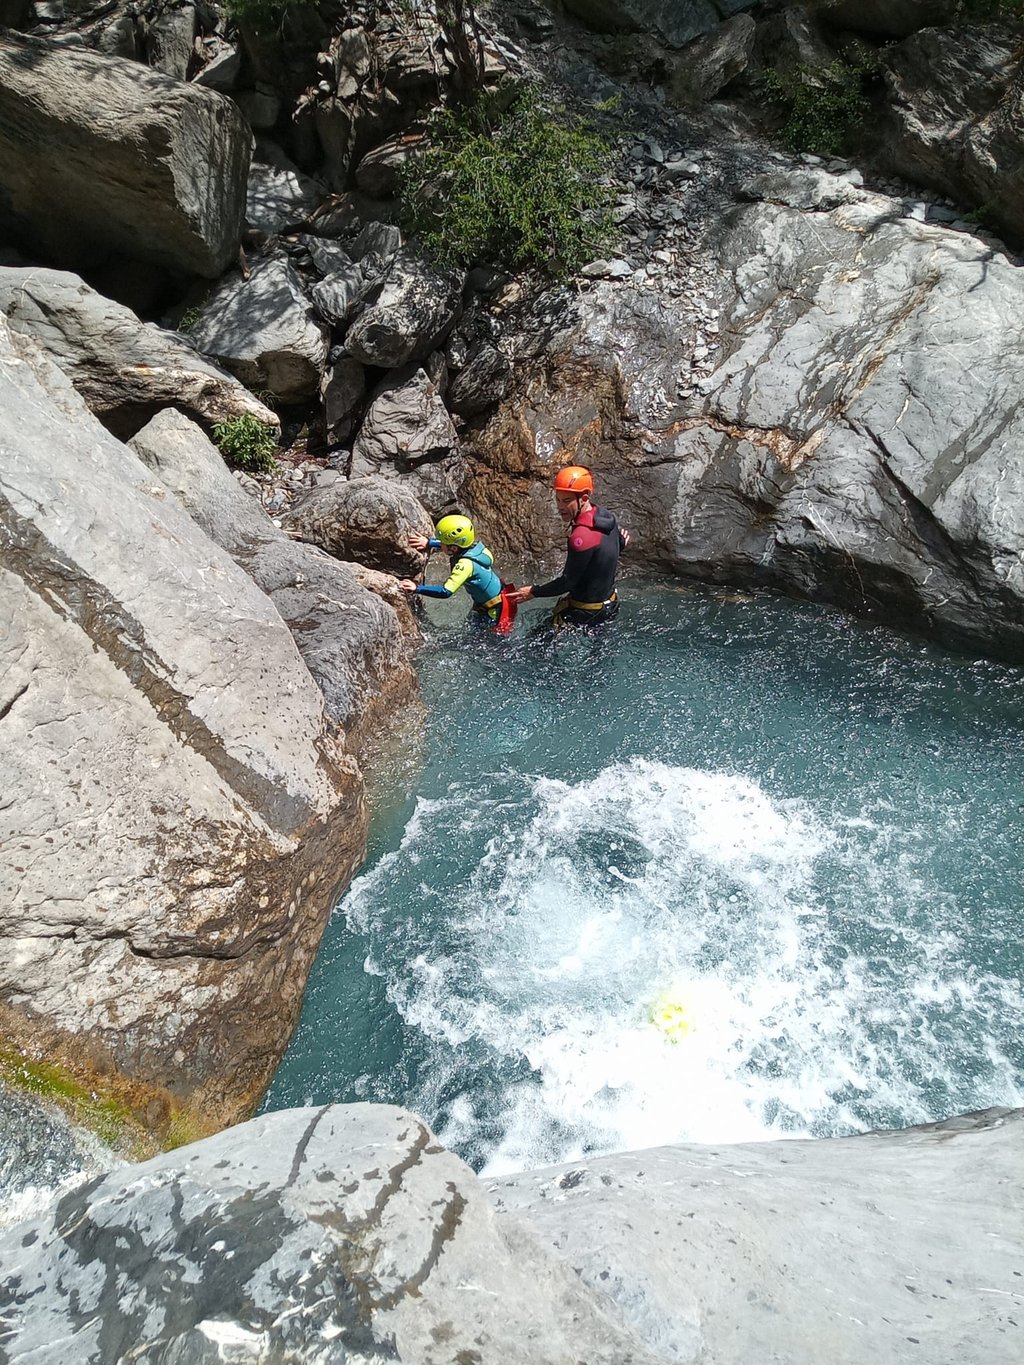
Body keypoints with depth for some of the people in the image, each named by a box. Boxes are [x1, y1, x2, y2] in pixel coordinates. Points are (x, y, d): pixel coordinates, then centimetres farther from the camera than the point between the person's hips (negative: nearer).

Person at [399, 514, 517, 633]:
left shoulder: (466, 564, -34)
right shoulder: (474, 545, -10)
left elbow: (445, 592, -41)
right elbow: (452, 543, 13)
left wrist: (417, 588, -37)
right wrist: (429, 543, 8)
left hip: (497, 611, -9)